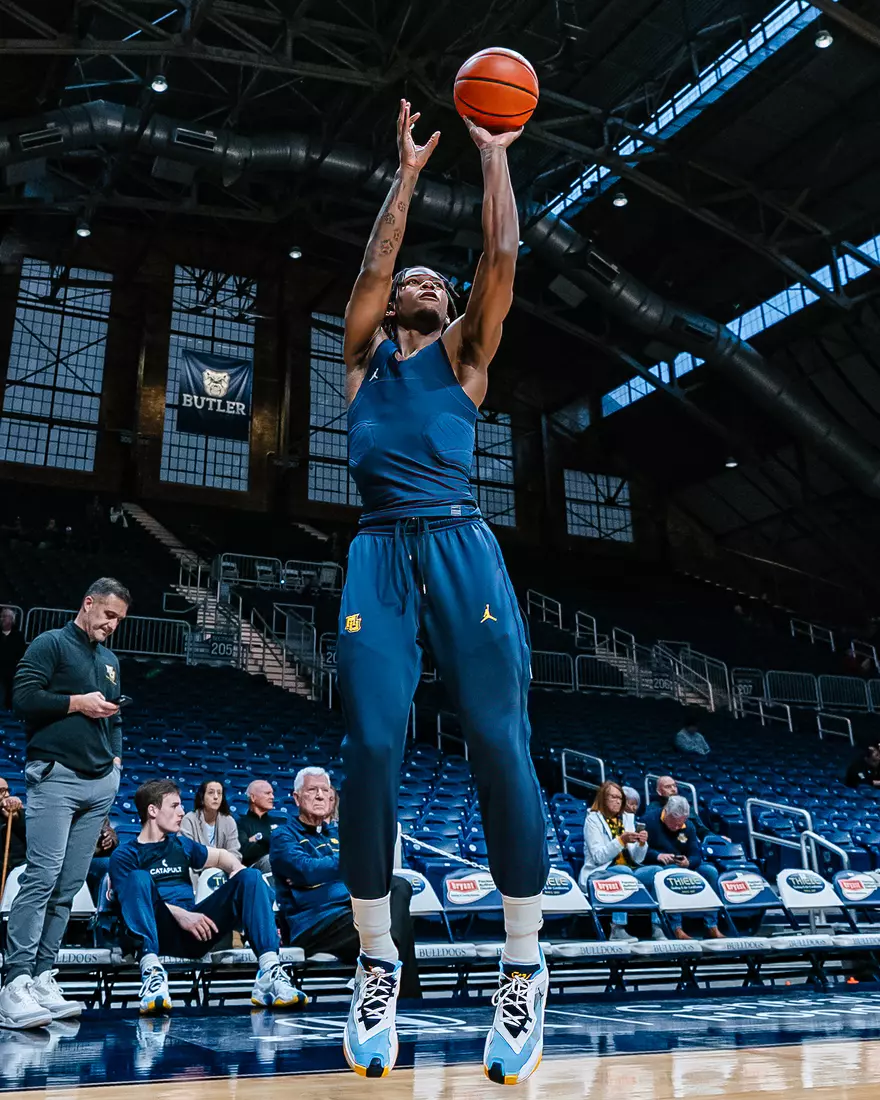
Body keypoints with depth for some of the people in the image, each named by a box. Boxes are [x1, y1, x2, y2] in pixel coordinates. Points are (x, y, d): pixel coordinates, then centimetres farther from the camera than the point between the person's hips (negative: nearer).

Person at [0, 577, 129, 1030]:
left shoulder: (111, 661, 21)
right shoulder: (50, 644, -1)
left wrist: (116, 756, 13)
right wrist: (77, 703, -12)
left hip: (100, 784, 7)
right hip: (55, 778, -7)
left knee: (69, 887, 5)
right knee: (42, 878, -14)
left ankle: (41, 979, 9)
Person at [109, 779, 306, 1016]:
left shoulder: (181, 844, 24)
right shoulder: (124, 855, 7)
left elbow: (221, 856, 33)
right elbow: (132, 899, -7)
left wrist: (237, 872, 8)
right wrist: (179, 914, -23)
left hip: (195, 932, 5)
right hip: (159, 933, -5)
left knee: (251, 876, -11)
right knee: (139, 877, -29)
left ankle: (269, 972, -31)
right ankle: (151, 970, -51)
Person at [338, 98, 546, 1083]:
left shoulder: (464, 354, 19)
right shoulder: (363, 354, 22)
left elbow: (501, 256, 11)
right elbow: (374, 265, 13)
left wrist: (494, 153, 19)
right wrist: (408, 171, 20)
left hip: (460, 547, -1)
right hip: (379, 552, 1)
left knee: (500, 748, -9)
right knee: (370, 751, -8)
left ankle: (523, 972, 2)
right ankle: (378, 967, 6)